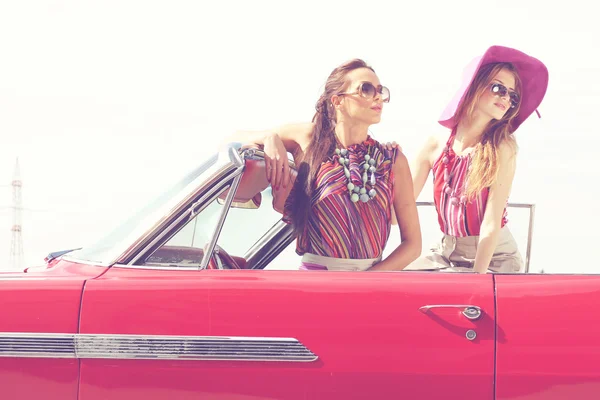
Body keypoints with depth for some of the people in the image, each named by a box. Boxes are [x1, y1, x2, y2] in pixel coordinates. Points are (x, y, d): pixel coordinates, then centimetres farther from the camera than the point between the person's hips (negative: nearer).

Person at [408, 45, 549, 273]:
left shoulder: (502, 149, -15)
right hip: (447, 254, 4)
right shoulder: (436, 146, -5)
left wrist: (477, 277, -25)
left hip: (493, 258, -4)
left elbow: (491, 224, -18)